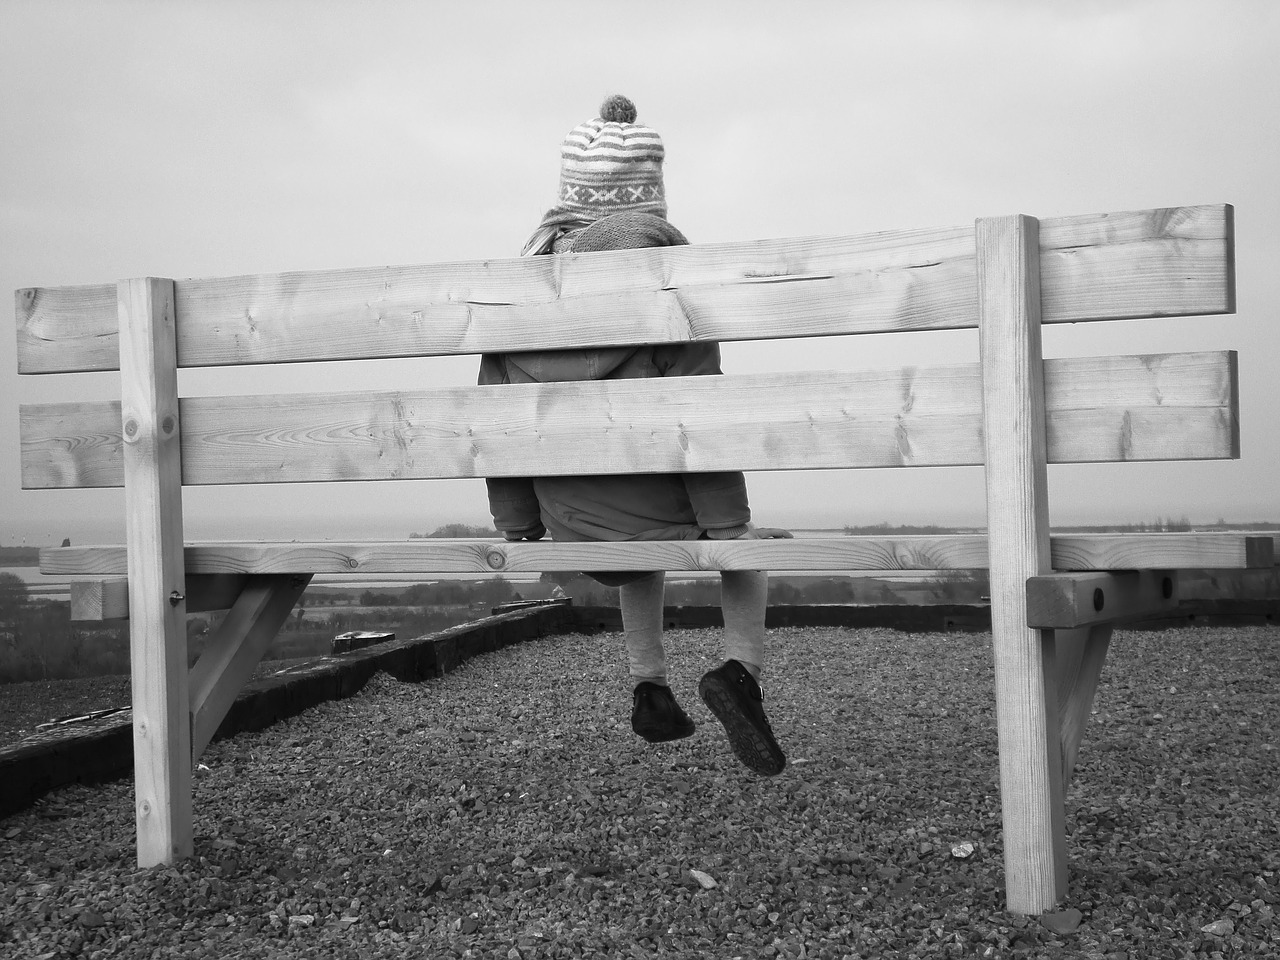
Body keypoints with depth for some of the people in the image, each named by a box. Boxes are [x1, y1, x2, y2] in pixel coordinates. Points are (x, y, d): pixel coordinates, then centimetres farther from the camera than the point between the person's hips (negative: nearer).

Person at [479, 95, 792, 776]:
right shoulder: (664, 256, -11)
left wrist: (519, 528, 12)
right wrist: (727, 521, -9)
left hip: (570, 518, 5)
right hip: (655, 498, -4)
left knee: (644, 552, 37)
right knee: (749, 542, 25)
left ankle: (648, 688, 28)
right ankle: (741, 671, 2)